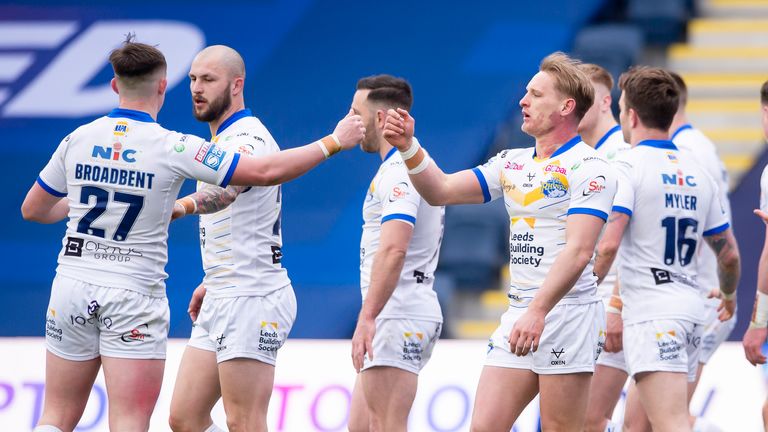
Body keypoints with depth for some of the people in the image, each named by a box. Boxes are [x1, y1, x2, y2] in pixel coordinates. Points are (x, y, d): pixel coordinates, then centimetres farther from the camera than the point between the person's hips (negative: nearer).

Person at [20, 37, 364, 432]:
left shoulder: (77, 140, 1)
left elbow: (32, 210, 12)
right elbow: (266, 171, -10)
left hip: (72, 285, 4)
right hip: (134, 296, -4)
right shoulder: (173, 148, -10)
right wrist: (334, 142, 1)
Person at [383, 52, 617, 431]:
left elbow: (578, 251, -19)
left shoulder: (588, 168, -8)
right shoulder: (512, 163, 16)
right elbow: (441, 191, 17)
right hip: (518, 315, 8)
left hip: (567, 311, -8)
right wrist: (408, 147, 0)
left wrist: (537, 312, -28)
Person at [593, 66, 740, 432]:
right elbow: (729, 253, 20)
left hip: (651, 315, -8)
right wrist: (729, 296, 39)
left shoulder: (629, 166, -7)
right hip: (691, 308, 8)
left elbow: (607, 243, -19)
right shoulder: (696, 173, 14)